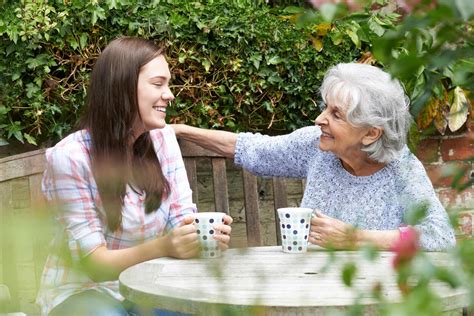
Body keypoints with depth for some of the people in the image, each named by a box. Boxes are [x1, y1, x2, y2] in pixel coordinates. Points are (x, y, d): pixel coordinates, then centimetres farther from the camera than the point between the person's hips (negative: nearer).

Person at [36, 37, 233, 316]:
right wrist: (163, 247, -36)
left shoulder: (163, 138, -2)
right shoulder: (71, 157, -19)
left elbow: (183, 217, -4)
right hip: (84, 290, -4)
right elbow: (93, 260, -20)